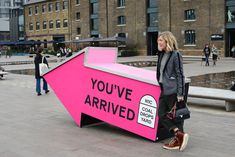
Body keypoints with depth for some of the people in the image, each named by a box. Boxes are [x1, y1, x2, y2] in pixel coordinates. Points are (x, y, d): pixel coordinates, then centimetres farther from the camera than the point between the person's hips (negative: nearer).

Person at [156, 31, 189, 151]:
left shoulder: (175, 55, -11)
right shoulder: (162, 55, 13)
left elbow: (179, 75, -13)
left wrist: (180, 93, -16)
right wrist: (161, 85, 16)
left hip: (173, 91, -9)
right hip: (164, 90, 9)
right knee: (161, 115, 8)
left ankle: (178, 139, 11)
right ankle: (179, 135, 12)